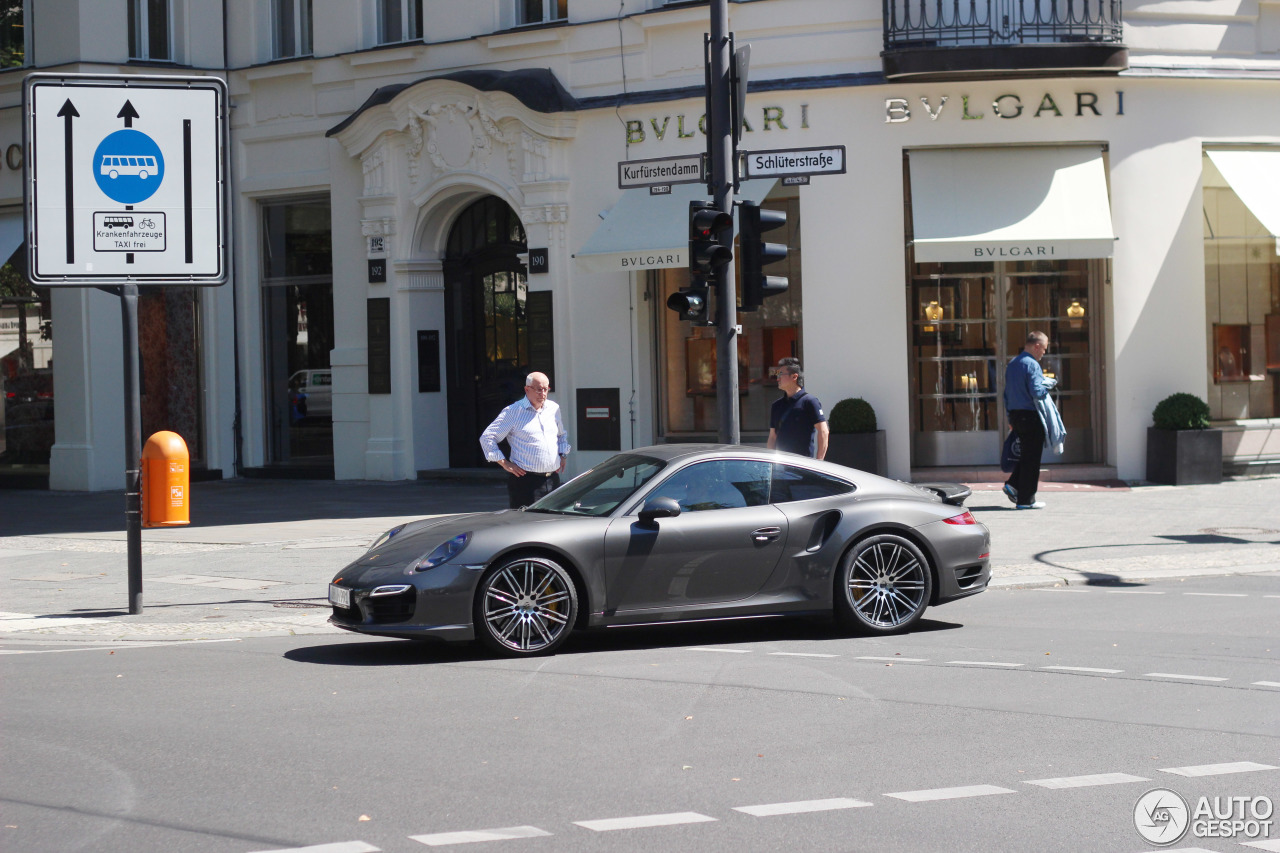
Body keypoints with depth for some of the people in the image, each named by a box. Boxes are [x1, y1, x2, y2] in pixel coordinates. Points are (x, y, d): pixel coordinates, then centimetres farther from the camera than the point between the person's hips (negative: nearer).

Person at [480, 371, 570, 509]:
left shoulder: (554, 409, 15)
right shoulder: (513, 412, -2)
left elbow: (562, 435, 34)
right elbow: (487, 437, -2)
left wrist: (562, 456, 17)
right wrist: (505, 464, -6)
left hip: (553, 480, 6)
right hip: (526, 481, -6)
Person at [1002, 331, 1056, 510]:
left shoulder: (1012, 363, 13)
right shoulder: (1032, 365, -15)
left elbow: (1007, 392, 17)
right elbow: (1037, 393, -23)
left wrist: (1010, 417, 22)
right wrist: (1049, 384, -3)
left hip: (1015, 414, 8)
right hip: (1030, 416, -8)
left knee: (1027, 454, 20)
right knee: (1031, 457, -1)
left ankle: (1013, 485, 8)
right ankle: (1026, 500, 2)